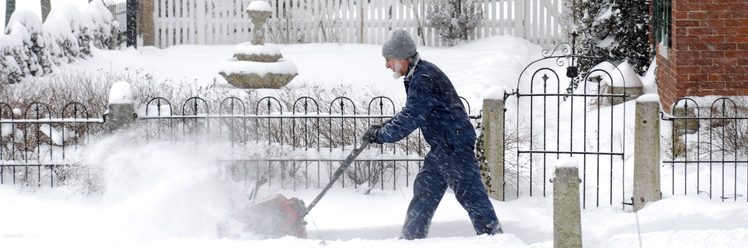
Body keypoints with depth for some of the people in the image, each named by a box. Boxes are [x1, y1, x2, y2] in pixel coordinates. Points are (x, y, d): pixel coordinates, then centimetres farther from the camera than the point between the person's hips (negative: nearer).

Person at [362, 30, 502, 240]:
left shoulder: (424, 79, -21)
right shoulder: (417, 76, 12)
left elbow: (410, 119, -24)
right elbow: (412, 113, 22)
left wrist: (380, 135, -15)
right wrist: (385, 127, 9)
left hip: (455, 145, -11)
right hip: (441, 148, 11)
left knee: (470, 193, -9)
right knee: (424, 190, 13)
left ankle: (494, 236, -5)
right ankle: (411, 238, 18)